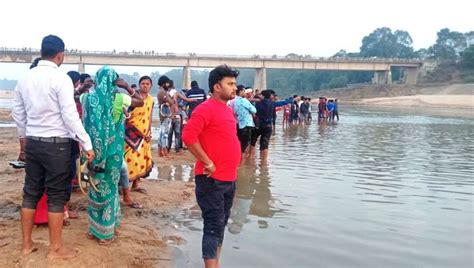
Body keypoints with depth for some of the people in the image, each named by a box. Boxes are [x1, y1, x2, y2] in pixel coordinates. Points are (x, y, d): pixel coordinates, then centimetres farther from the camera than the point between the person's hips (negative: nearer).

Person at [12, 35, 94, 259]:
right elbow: (70, 115, -17)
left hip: (33, 143, 6)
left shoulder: (25, 78, 7)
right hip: (56, 144, -6)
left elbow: (17, 112, 14)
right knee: (57, 196, 3)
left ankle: (26, 244, 25)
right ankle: (56, 249, 13)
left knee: (31, 192, 14)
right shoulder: (61, 78, -14)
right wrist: (86, 143, -11)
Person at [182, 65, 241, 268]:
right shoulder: (206, 109, -15)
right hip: (212, 180, -9)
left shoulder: (227, 109, 13)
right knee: (214, 226, -5)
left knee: (221, 224, 17)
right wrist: (207, 163, -21)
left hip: (229, 179, 9)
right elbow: (188, 136, -27)